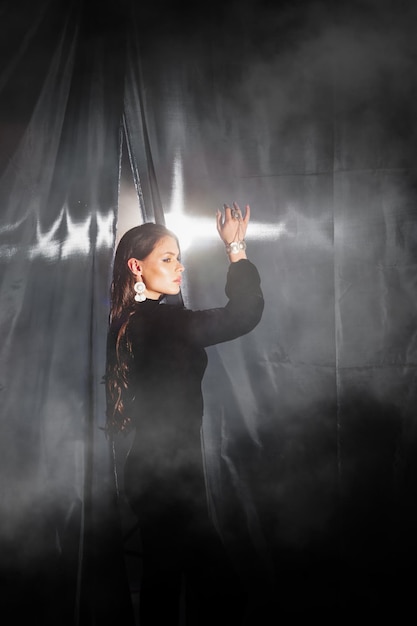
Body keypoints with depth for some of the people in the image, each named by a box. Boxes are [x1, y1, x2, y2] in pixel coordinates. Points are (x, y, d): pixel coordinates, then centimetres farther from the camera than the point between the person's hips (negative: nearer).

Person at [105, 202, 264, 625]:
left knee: (164, 578, 19)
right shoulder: (158, 320, -20)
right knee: (221, 590, -3)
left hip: (151, 471, 10)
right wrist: (236, 248, -13)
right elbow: (244, 314, -23)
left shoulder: (130, 320, 9)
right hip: (170, 475, -10)